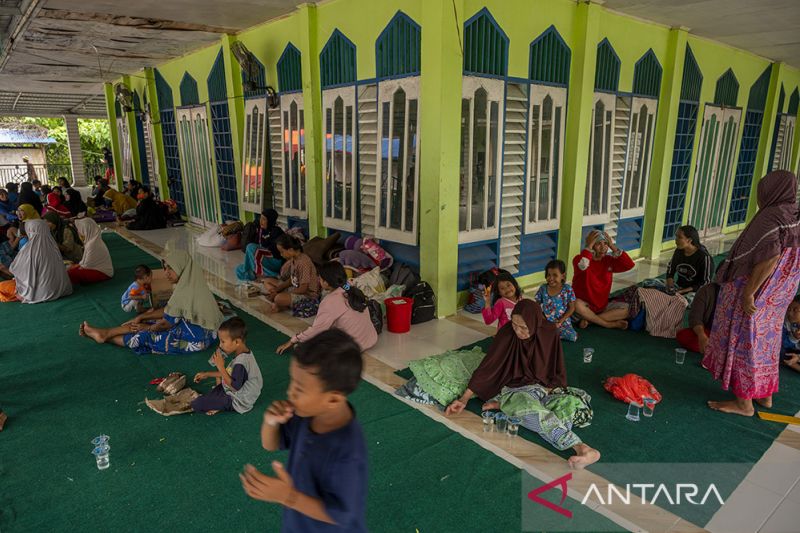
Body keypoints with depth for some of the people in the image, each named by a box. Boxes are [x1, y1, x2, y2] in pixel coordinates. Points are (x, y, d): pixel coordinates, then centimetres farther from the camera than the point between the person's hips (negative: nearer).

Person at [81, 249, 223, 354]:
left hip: (196, 338, -8)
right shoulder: (189, 282, 6)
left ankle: (105, 335, 21)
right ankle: (104, 333, 19)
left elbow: (168, 322, -15)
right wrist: (142, 317, 12)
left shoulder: (186, 290, -23)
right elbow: (169, 310, 14)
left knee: (145, 336, 2)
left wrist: (148, 327, 3)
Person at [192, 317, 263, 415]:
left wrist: (221, 367, -29)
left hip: (237, 402, -10)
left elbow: (235, 387, -30)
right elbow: (230, 373, 12)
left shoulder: (241, 362, -32)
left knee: (195, 404, -14)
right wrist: (207, 374, 10)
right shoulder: (245, 353, -2)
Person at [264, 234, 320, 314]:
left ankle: (282, 305, 0)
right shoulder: (293, 259, 2)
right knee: (267, 281, 12)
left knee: (279, 299, -35)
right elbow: (291, 280, 11)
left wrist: (278, 294, -18)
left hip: (308, 295, -10)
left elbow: (303, 289, -25)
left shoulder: (303, 262, -26)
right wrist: (276, 289, -6)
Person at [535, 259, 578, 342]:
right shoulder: (543, 289, -2)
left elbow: (571, 308, -3)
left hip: (562, 321, 0)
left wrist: (560, 321, -11)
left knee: (573, 337, -22)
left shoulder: (567, 289, -7)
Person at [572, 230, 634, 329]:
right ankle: (609, 324, -18)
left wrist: (612, 246, -13)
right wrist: (589, 246, -29)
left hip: (602, 306, 5)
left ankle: (589, 319, -17)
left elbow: (629, 265, -12)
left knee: (627, 308, -13)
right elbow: (581, 265, -39)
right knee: (576, 305, -38)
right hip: (584, 305, -5)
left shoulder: (609, 260, 3)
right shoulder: (580, 258, -13)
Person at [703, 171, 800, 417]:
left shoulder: (770, 216, -19)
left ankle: (744, 403, 11)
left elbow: (769, 259, -29)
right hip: (776, 295, 9)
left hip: (755, 294, -9)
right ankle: (764, 395, 33)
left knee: (744, 342, 2)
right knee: (764, 342, 20)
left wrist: (748, 293, -25)